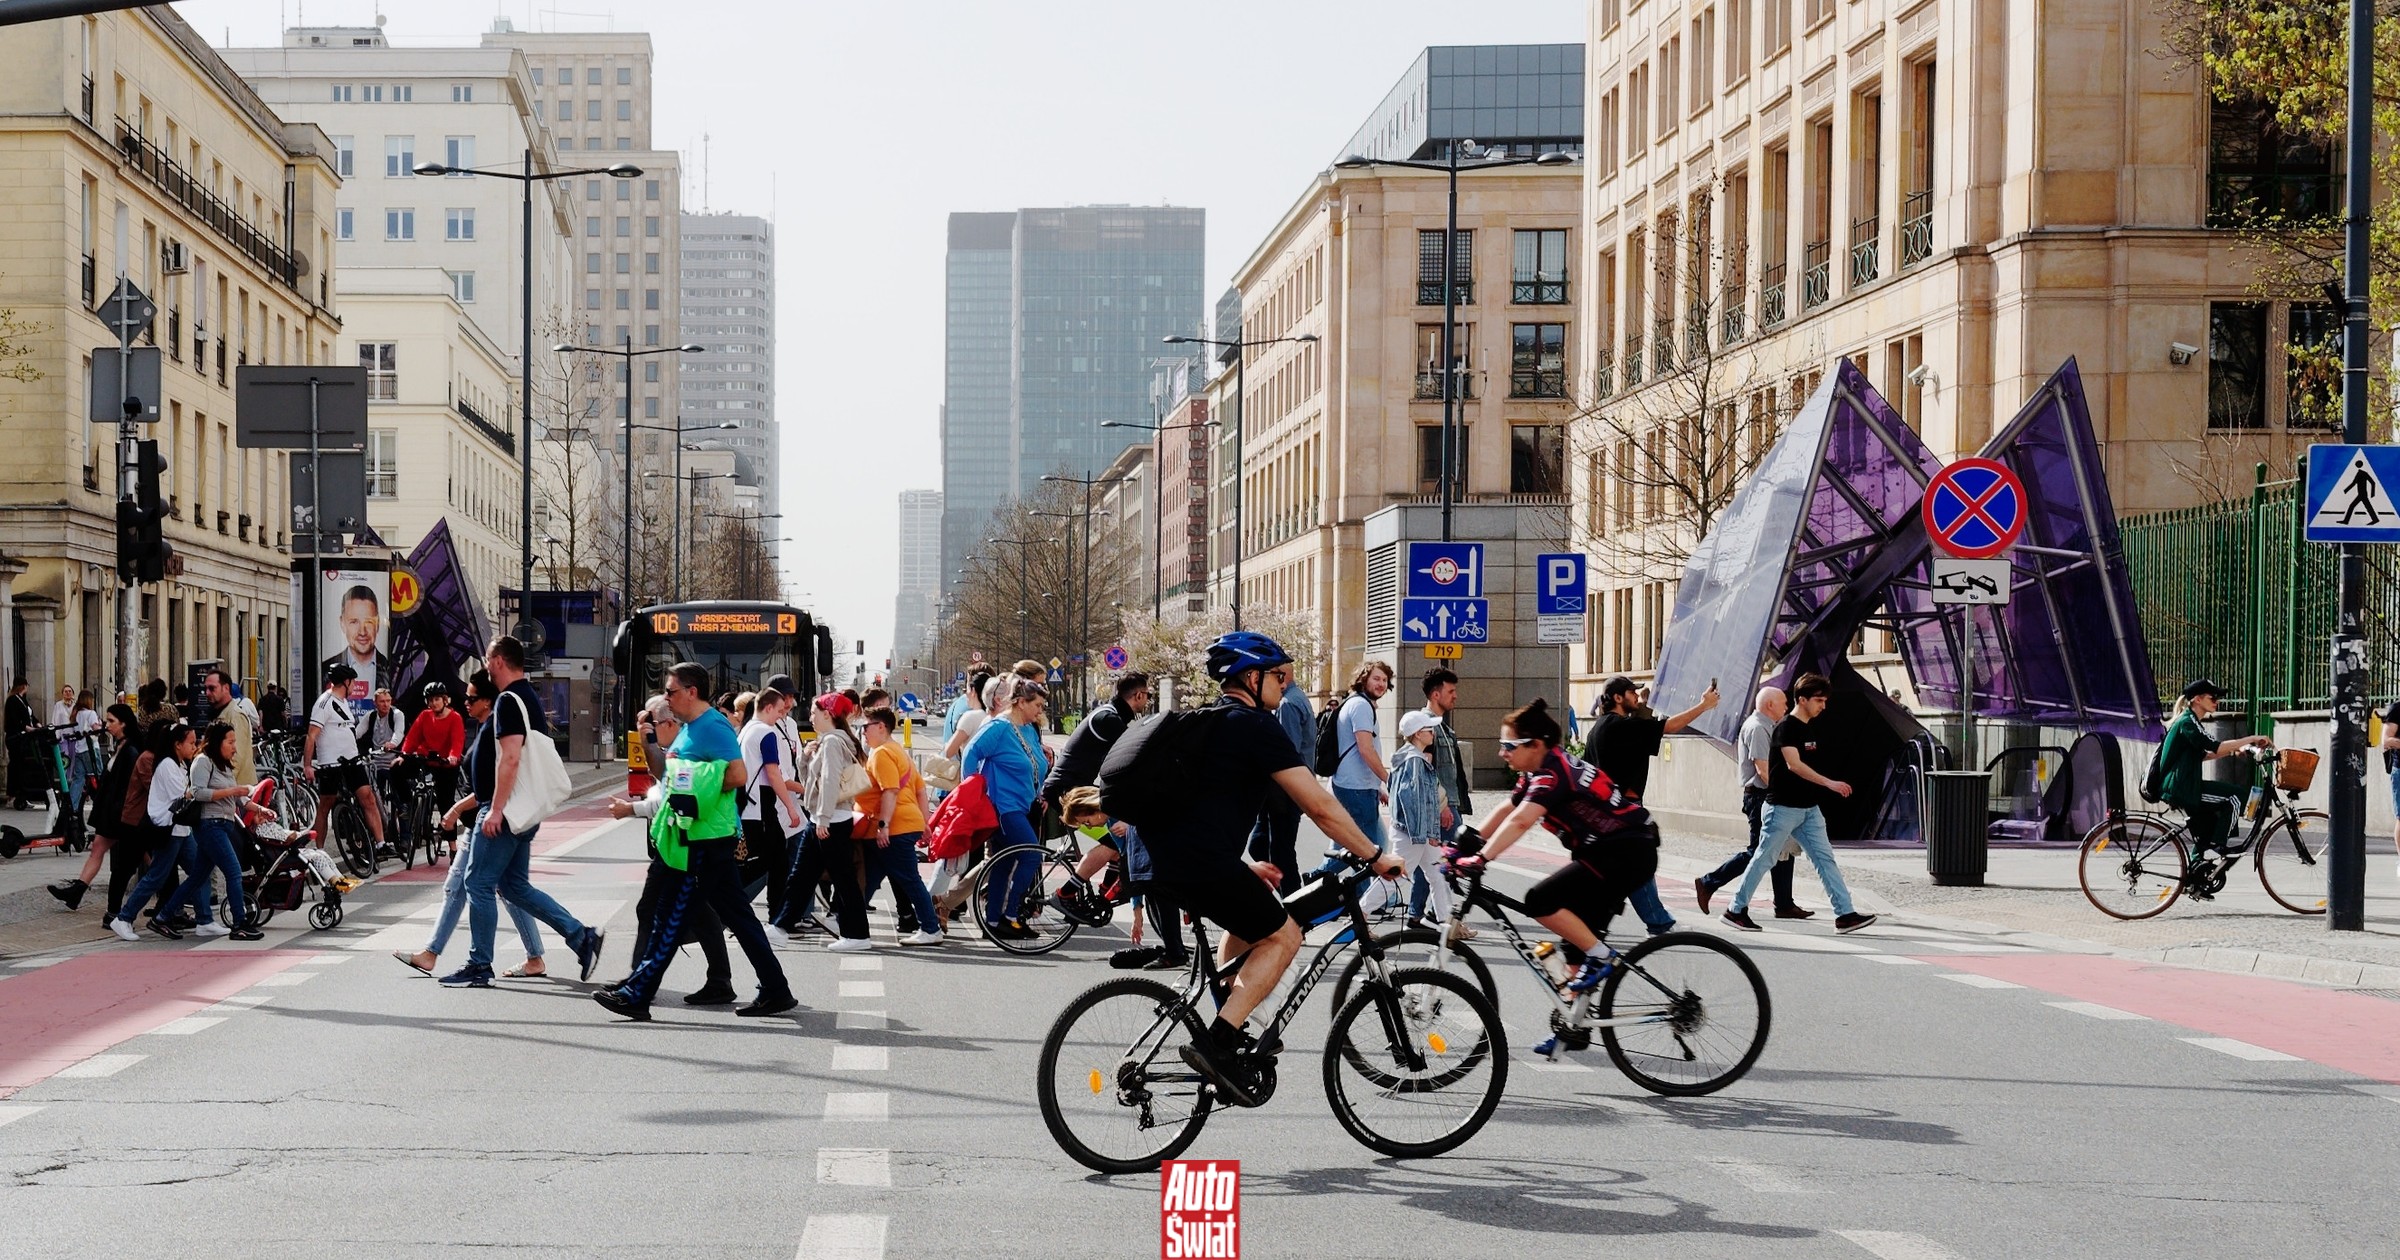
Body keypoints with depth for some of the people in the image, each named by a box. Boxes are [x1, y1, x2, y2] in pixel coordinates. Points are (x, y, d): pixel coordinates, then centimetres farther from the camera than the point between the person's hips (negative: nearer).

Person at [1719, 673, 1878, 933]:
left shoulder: (1808, 729, 13)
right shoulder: (1786, 727, -14)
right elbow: (1794, 765, -24)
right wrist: (1829, 783, -27)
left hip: (1809, 809, 8)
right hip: (1783, 807, -8)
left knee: (1825, 859, 1)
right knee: (1764, 859, 0)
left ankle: (1845, 914, -3)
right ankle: (1736, 910, 11)